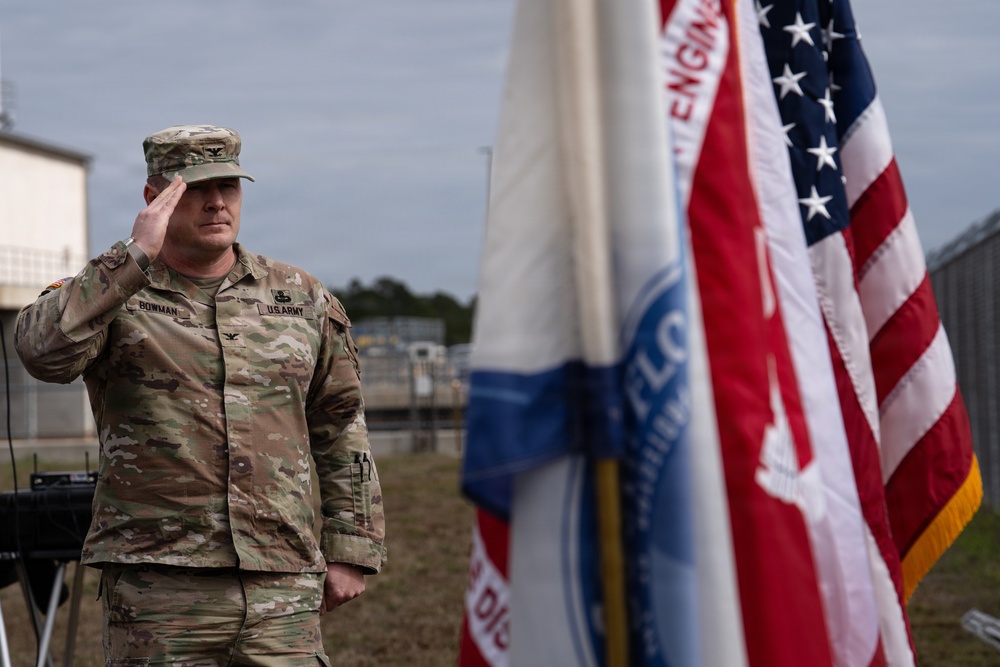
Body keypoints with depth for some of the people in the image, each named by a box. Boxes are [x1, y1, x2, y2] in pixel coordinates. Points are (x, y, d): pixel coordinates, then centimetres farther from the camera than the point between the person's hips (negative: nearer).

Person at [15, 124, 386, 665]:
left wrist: (351, 554, 13)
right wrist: (136, 255, -20)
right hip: (156, 586, -2)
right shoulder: (112, 297, 3)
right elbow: (44, 350, -20)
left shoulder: (301, 298, 13)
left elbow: (340, 428, 18)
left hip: (282, 592, 3)